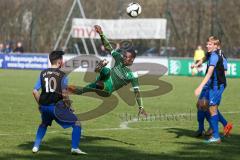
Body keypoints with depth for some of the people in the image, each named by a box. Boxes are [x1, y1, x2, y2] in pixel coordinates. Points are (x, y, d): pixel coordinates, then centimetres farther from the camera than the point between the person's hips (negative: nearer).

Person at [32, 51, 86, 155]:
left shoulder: (43, 74, 8)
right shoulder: (62, 75, -6)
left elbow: (35, 91, 4)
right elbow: (64, 93, -15)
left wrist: (40, 104, 15)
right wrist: (68, 105, -1)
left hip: (44, 107, 5)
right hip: (57, 106, -5)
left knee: (43, 125, 33)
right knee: (76, 124, 6)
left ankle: (36, 146, 23)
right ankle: (74, 148, -4)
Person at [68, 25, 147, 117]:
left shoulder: (132, 75, -4)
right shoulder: (119, 58, 10)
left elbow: (137, 91, -5)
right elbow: (108, 47, 8)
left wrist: (141, 108, -9)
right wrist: (101, 34, -4)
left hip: (107, 90, -3)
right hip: (103, 79, 3)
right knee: (107, 71, -33)